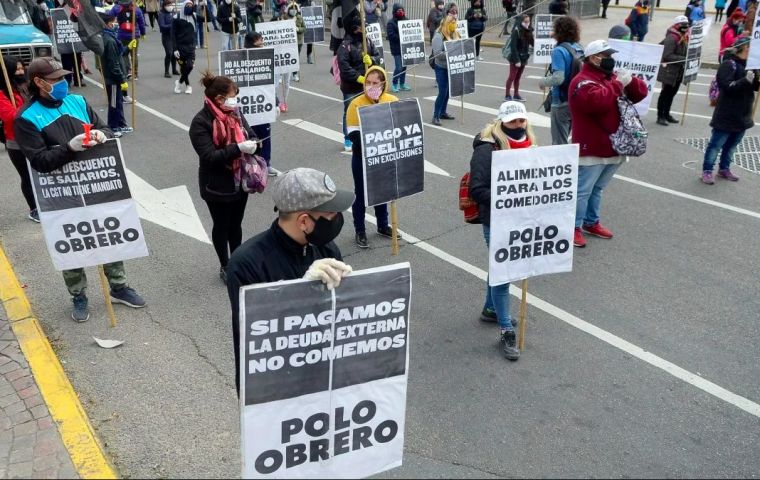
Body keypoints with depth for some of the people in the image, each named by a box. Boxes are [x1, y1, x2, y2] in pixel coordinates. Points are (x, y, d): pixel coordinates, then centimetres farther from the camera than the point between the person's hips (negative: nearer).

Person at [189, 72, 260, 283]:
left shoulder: (234, 113, 0)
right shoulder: (200, 122, -19)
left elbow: (250, 134, 11)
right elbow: (209, 156, -24)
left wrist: (252, 143, -14)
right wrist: (238, 148, -30)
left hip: (240, 181, 6)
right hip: (217, 186, -5)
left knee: (236, 224, 18)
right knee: (221, 226, 12)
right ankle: (225, 267, 29)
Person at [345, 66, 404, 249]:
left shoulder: (393, 101, -4)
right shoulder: (356, 103, -14)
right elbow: (353, 134, -17)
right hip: (362, 157, -4)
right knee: (361, 194, 8)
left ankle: (383, 226, 36)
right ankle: (360, 231, 21)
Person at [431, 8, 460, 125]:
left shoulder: (455, 34, 7)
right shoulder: (438, 36, -16)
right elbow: (437, 54, -24)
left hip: (451, 67, 7)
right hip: (441, 68, -7)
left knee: (448, 91, 12)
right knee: (442, 92, -10)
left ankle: (443, 112, 24)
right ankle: (436, 116, -3)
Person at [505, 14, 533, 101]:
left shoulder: (528, 31, 5)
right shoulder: (516, 31, -15)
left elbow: (532, 43, 8)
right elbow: (513, 47, -18)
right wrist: (517, 60, -20)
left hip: (523, 58, 6)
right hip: (515, 58, -6)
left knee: (518, 77, 13)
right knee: (512, 77, 0)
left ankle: (516, 95, 21)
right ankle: (507, 95, 8)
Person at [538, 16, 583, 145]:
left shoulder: (559, 51, -17)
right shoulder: (579, 49, 6)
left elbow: (558, 78, -24)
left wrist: (542, 82, -7)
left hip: (562, 102, -7)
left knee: (559, 143, 3)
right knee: (565, 139, 22)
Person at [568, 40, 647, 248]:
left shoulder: (612, 76, 15)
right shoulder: (582, 81, -13)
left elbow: (641, 93, 12)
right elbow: (596, 101, -32)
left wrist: (630, 81, -8)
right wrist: (618, 84, -22)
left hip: (613, 147, 9)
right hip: (592, 149, -9)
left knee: (597, 189, 20)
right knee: (583, 190, -3)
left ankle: (591, 222, 32)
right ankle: (574, 227, 5)